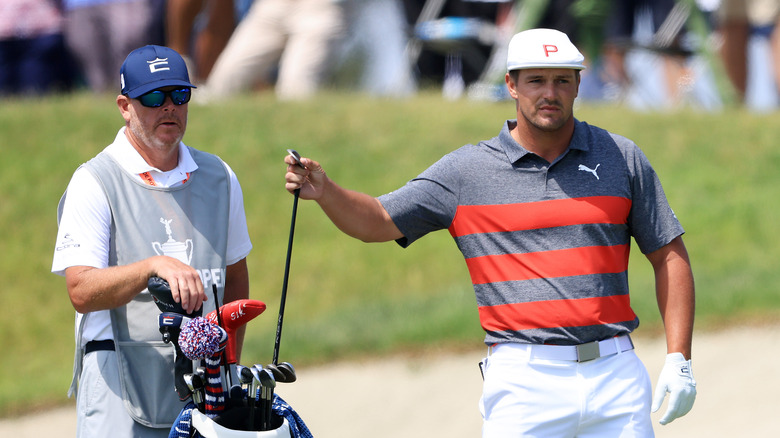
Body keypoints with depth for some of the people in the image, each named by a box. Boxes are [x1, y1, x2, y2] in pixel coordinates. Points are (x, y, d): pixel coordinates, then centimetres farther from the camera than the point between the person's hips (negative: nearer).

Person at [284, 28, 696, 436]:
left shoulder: (622, 158, 8)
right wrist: (323, 190, -16)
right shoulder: (466, 171, 5)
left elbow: (670, 256, 10)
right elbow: (378, 221, 5)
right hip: (523, 384, -1)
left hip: (614, 374, 2)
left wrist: (679, 360, 2)